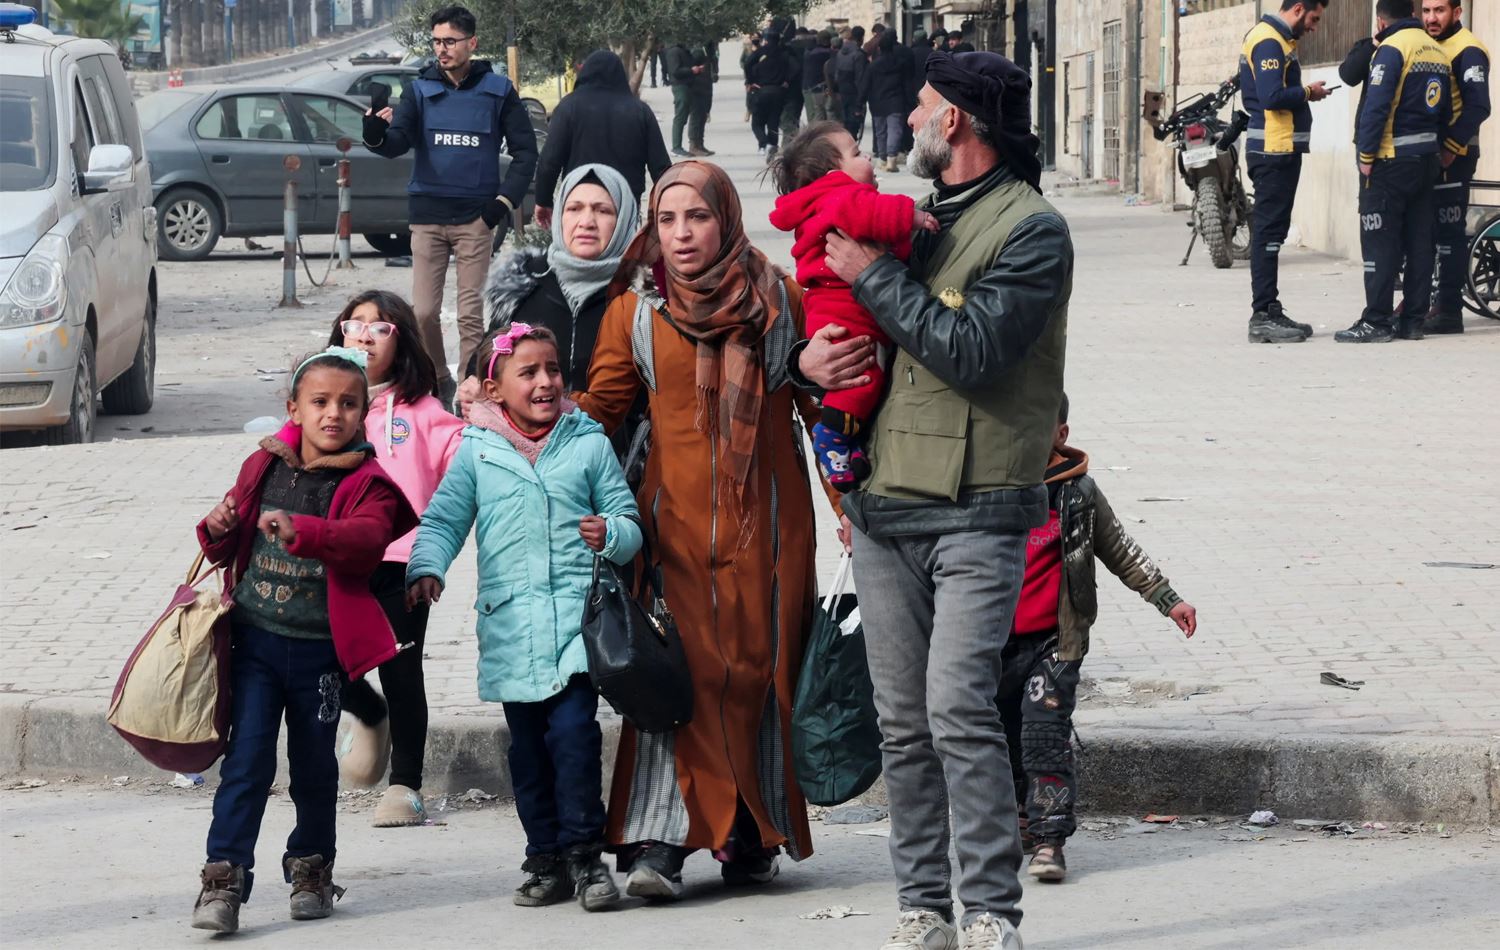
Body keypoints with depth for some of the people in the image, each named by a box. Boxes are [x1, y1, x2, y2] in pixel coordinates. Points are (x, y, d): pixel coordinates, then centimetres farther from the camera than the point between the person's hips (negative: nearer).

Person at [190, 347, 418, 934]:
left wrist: (305, 531, -43)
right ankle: (224, 878, -7)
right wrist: (218, 532, -8)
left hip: (321, 648, -1)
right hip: (255, 638, 1)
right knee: (247, 758, -6)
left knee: (314, 764, 12)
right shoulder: (264, 467, 4)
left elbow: (368, 537, -28)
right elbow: (229, 550, 15)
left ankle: (311, 869, 31)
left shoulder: (367, 485, -6)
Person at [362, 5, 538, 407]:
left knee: (471, 313, -1)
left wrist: (506, 200, -5)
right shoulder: (422, 90, 5)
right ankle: (438, 382, 20)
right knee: (423, 313, 1)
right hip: (428, 214, 2)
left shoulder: (497, 90, 2)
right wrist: (376, 135, -29)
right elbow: (398, 142, -6)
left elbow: (525, 151, 6)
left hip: (476, 218, -2)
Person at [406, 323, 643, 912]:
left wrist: (613, 535, -14)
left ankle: (583, 852, -5)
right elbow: (443, 520, 8)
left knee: (573, 730, -14)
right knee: (527, 745, 6)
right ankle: (545, 858, 16)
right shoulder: (477, 449, 7)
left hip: (576, 614, -2)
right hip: (509, 624, 2)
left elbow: (629, 520, 8)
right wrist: (427, 567, -10)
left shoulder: (589, 444, 7)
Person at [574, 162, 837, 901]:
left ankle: (753, 839, 13)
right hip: (675, 517, -1)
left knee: (759, 669, 3)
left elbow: (821, 403, 9)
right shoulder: (634, 309, 4)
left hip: (766, 518, 1)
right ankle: (658, 842, -16)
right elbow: (598, 408, 7)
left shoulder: (779, 300, 4)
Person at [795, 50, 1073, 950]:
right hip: (884, 505, 7)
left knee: (959, 707, -16)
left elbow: (967, 351, -17)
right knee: (903, 723, 6)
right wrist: (806, 352, 5)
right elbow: (820, 298, 28)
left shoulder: (1032, 229, -5)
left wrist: (874, 274, -9)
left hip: (977, 512, -7)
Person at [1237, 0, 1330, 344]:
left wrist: (1303, 93, 4)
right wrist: (1307, 92, -10)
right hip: (1274, 150, -11)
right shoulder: (1269, 42, -15)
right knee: (1268, 231, -9)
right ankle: (1262, 317, -9)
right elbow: (1272, 97, -25)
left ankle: (1270, 311, 18)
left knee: (1271, 232, 13)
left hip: (1279, 150, 11)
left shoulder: (1275, 39, 18)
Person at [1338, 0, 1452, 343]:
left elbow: (1376, 105, -19)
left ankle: (1376, 322, -7)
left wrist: (1366, 154, -14)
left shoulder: (1391, 49, -12)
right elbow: (1446, 112, 17)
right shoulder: (1438, 52, 13)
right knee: (1419, 241, 10)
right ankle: (1413, 320, 12)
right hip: (1427, 160, 8)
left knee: (1380, 242, -5)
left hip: (1392, 160, -8)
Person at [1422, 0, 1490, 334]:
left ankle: (1450, 311, -2)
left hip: (1451, 156, -9)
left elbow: (1478, 107, -19)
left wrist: (1452, 148, -22)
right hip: (1426, 155, 9)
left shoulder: (1467, 51, -11)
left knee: (1449, 233, -5)